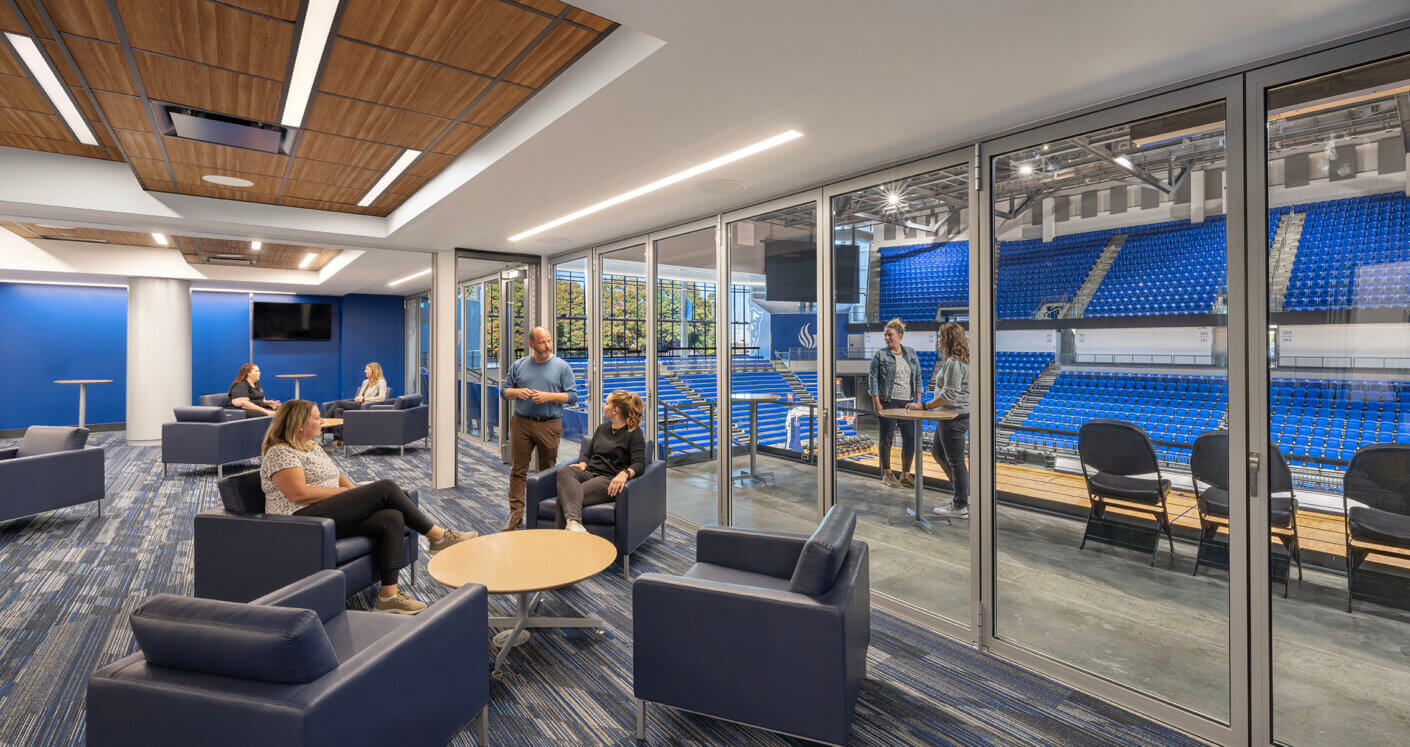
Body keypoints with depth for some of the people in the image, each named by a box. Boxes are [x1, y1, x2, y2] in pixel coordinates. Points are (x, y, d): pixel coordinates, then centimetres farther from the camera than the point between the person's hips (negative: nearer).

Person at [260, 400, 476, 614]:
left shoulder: (312, 446, 23)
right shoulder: (280, 453, -5)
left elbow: (336, 477, 24)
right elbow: (299, 494, -18)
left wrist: (350, 486, 3)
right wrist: (345, 491, -12)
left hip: (336, 515, 9)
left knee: (392, 518, -20)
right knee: (386, 488, -22)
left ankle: (389, 596, -19)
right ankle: (438, 536, -11)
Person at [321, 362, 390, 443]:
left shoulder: (381, 382, 0)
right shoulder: (365, 382, 26)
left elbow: (382, 398, -15)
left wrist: (364, 399, -15)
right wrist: (358, 398, 0)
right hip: (358, 404, 8)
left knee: (337, 402, -19)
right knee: (338, 410, -20)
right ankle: (338, 438, -24)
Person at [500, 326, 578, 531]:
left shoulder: (561, 366, 3)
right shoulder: (519, 365, 10)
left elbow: (573, 397, 0)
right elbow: (504, 391, 14)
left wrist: (549, 396, -13)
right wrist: (517, 392, -8)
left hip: (549, 424, -2)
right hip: (521, 423, 2)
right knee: (518, 470, 2)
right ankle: (516, 513, 9)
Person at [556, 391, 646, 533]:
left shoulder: (634, 433, 3)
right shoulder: (602, 428, 25)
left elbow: (639, 463, -8)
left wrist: (624, 473, -29)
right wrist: (583, 465, 2)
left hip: (609, 479, -5)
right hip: (589, 473, 6)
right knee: (564, 472, -32)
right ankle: (574, 521, -51)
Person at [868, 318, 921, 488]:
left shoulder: (911, 354, 10)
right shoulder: (880, 355, -2)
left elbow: (917, 378, 13)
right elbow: (873, 380, -5)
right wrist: (877, 404, -11)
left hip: (907, 402, 4)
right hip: (887, 401, -4)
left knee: (910, 438, 4)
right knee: (886, 437, 2)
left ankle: (905, 475, 18)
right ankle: (887, 474, 15)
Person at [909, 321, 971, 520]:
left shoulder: (954, 363, -20)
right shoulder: (958, 360, 13)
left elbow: (949, 395, -25)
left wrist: (924, 406, -22)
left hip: (954, 417, -11)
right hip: (951, 415, 11)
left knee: (955, 460, 0)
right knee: (937, 452, 21)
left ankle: (960, 507, 12)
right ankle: (965, 494, 29)